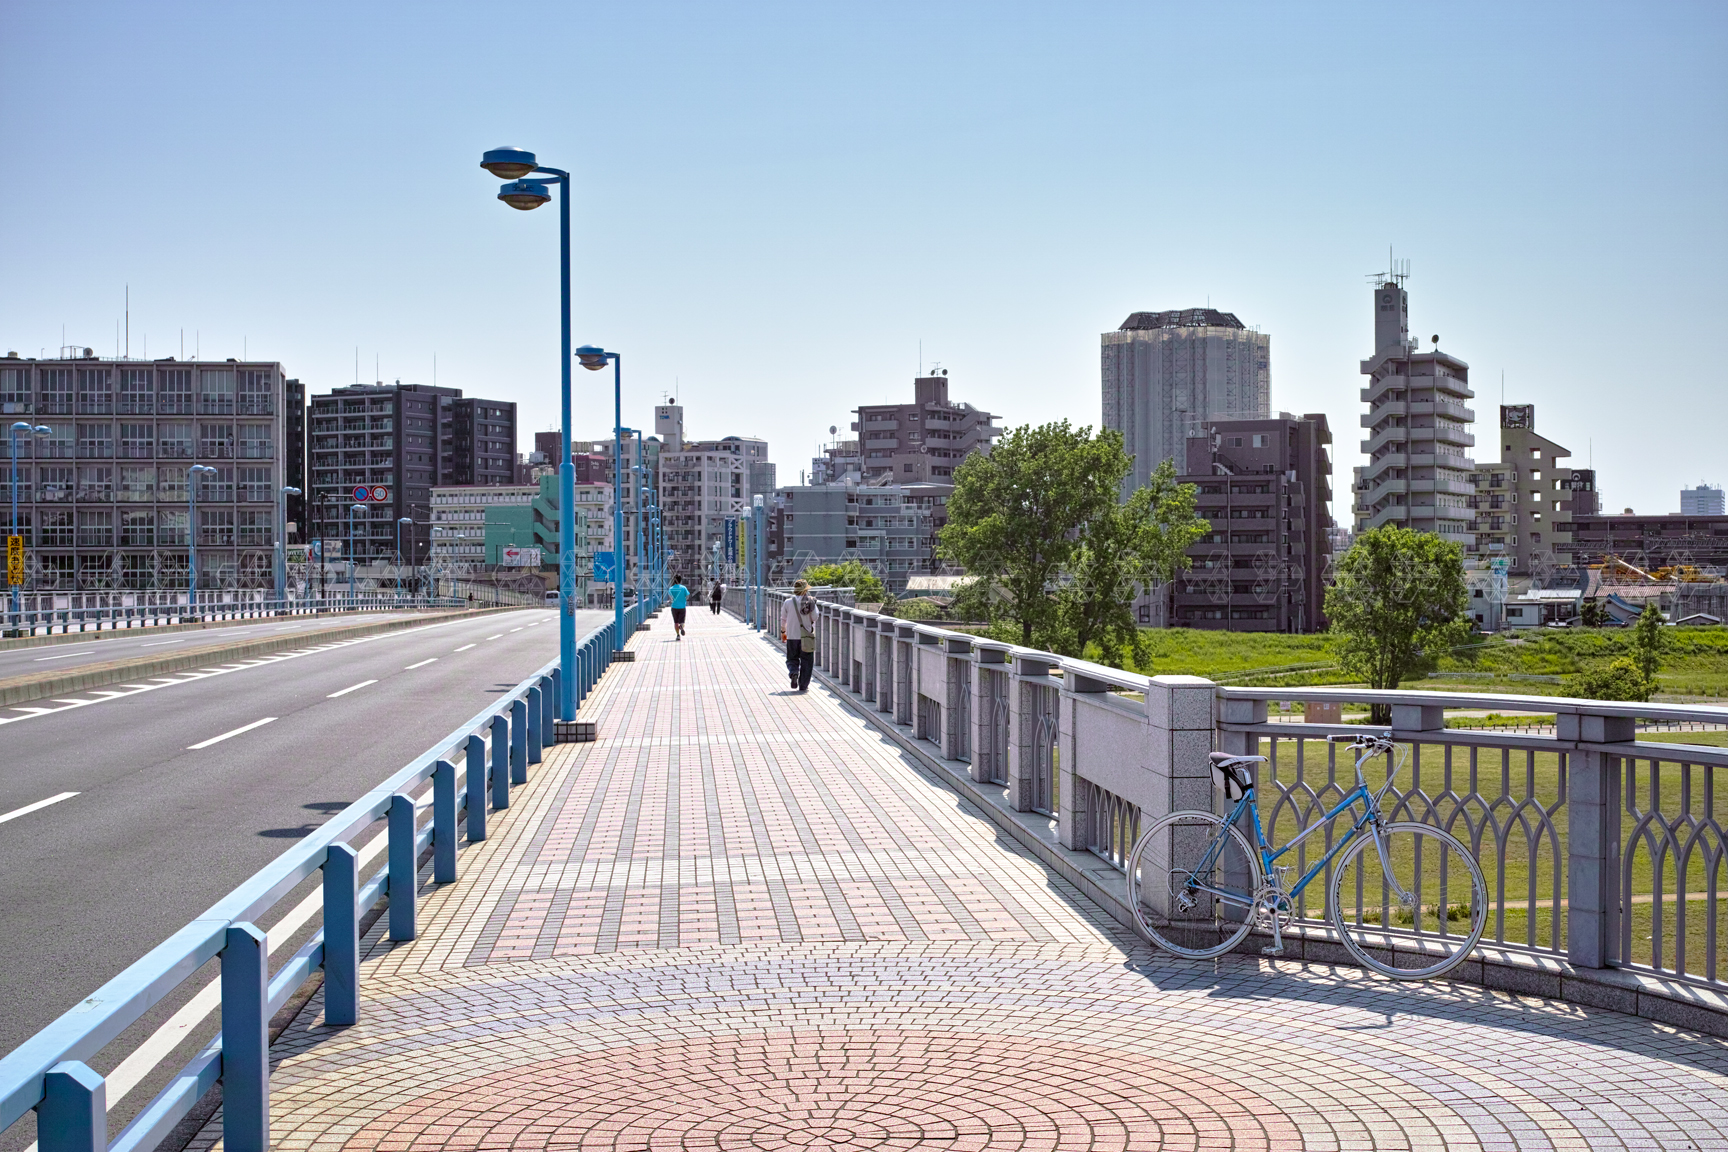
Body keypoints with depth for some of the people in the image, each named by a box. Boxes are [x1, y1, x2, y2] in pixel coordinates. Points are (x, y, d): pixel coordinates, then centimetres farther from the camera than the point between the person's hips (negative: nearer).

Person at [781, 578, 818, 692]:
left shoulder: (788, 602, -2)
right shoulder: (810, 602, -7)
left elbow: (783, 619, 7)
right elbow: (815, 618, -7)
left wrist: (783, 631, 22)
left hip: (791, 636, 1)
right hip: (806, 637, -1)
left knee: (792, 659, 14)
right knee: (806, 662, 8)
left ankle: (793, 672, -16)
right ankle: (803, 686, 6)